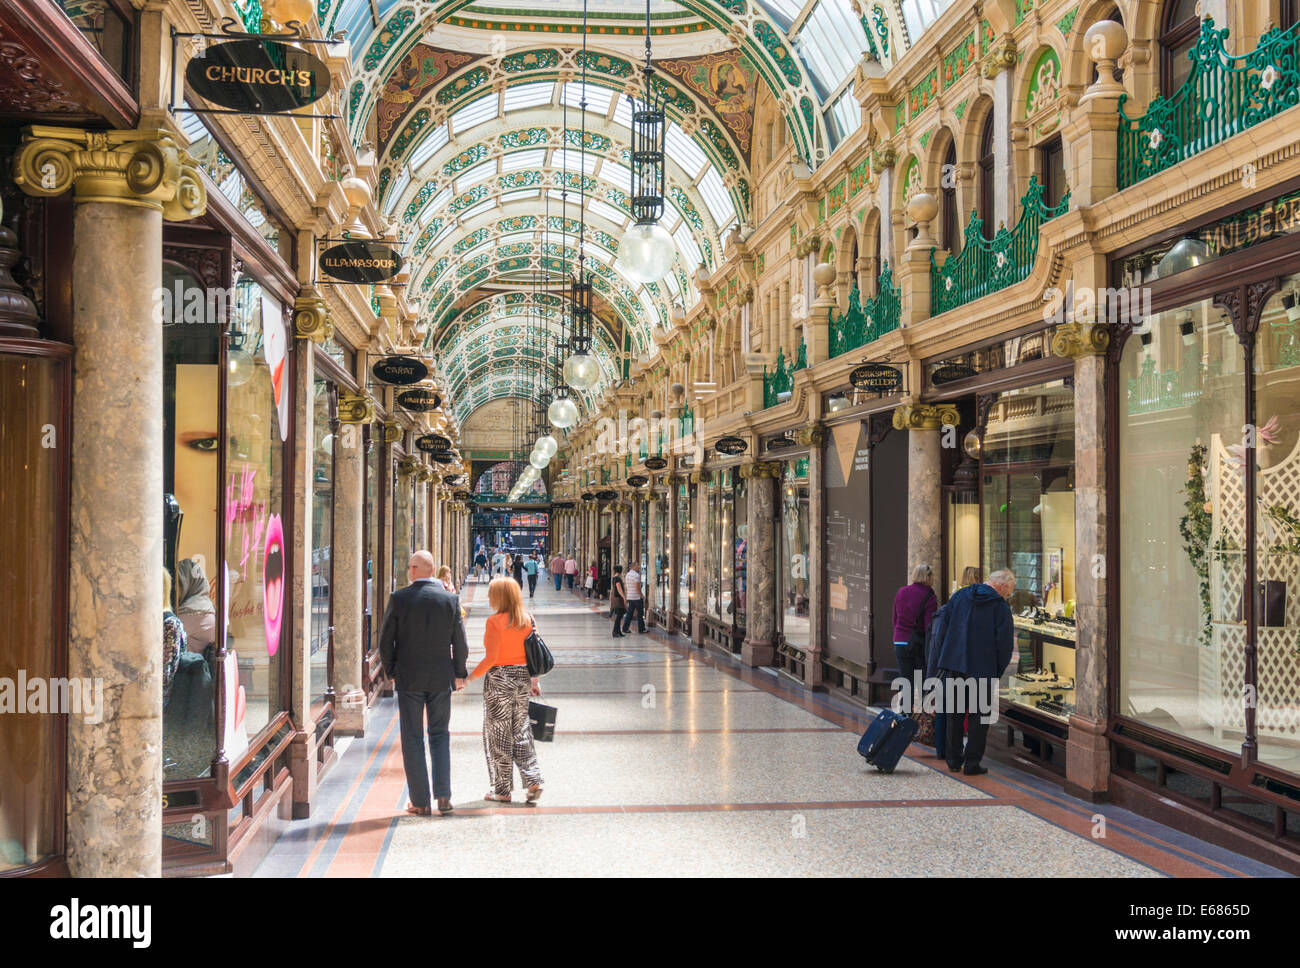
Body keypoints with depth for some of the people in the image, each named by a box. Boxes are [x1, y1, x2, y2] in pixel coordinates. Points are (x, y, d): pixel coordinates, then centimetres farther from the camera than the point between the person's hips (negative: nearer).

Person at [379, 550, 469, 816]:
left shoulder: (399, 598, -7)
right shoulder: (450, 599, -2)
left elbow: (386, 640, -3)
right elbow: (459, 642, 2)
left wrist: (391, 671, 11)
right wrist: (459, 674, 15)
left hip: (409, 678, -2)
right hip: (441, 677, 2)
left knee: (412, 738, 6)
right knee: (439, 734, 13)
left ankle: (420, 802, 6)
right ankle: (443, 796, 5)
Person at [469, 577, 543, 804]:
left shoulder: (495, 621, -13)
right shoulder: (528, 620, 4)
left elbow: (491, 658, -16)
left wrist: (470, 677, -8)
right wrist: (534, 681, 14)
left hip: (499, 679, -6)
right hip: (522, 677, 6)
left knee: (499, 735, 5)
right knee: (521, 733, 14)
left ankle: (503, 790, 11)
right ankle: (533, 781, 6)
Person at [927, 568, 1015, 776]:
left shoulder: (959, 596, 7)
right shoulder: (1001, 608, -7)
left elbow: (941, 628, 6)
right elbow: (1005, 644, -8)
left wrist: (938, 662, 10)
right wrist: (997, 673, 5)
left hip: (953, 664, 4)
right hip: (983, 670, -4)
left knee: (954, 713, 16)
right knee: (979, 716, 7)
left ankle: (953, 760, 21)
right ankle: (972, 763, 7)